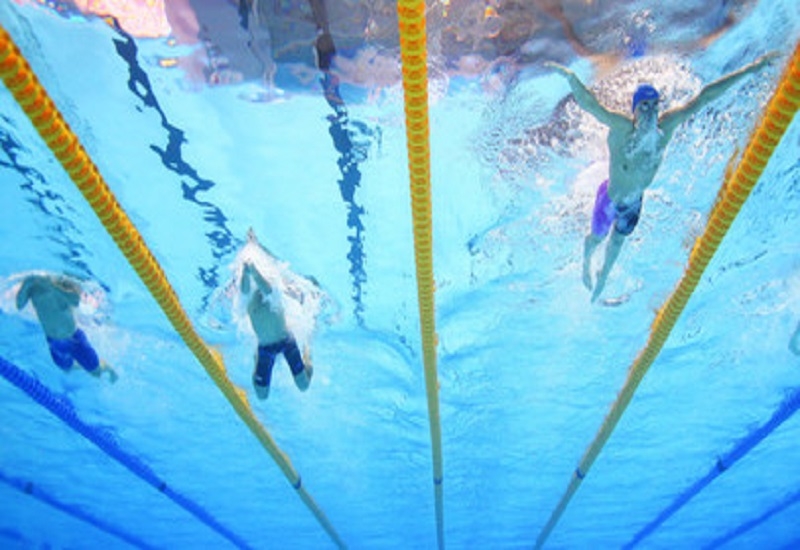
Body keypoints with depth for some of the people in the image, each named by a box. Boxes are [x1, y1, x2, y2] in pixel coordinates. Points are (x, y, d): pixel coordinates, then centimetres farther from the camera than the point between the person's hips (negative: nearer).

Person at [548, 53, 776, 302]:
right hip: (610, 199, -5)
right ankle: (586, 263, 57)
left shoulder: (667, 126, -21)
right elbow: (589, 104, -49)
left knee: (619, 239, 27)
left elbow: (705, 97, -17)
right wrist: (571, 78, -69)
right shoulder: (622, 128, -34)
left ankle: (603, 276, 56)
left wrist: (749, 69, -15)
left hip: (634, 202, 5)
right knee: (597, 236, 21)